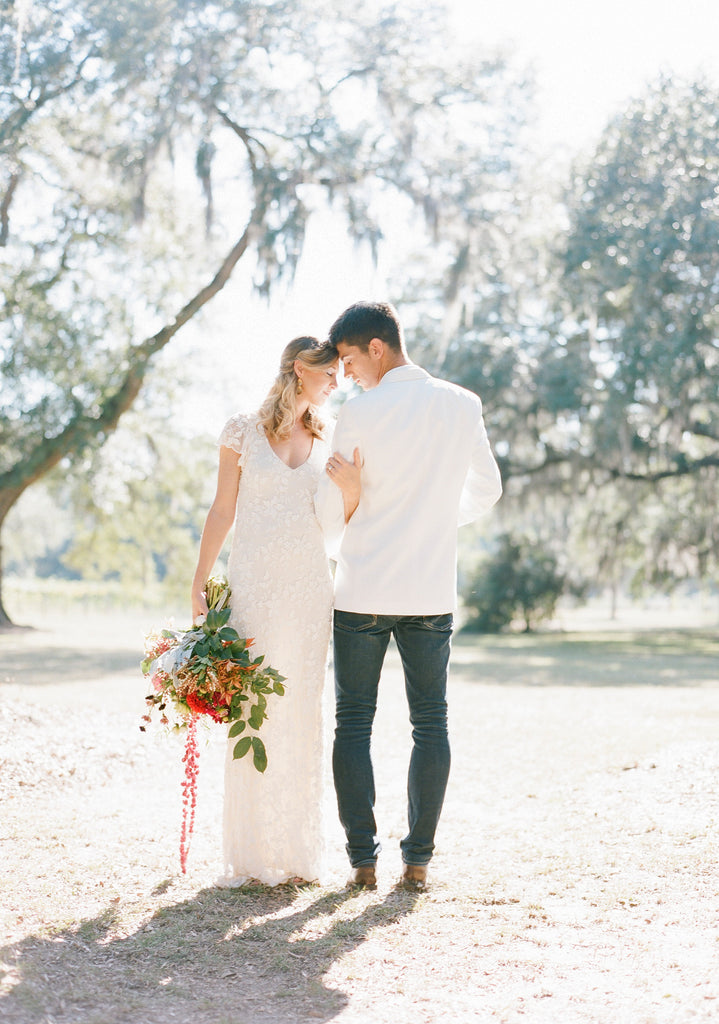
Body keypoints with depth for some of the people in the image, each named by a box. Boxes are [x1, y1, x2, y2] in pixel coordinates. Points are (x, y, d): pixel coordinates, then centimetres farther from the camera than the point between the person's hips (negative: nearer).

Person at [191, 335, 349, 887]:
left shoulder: (328, 441, 12)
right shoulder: (243, 431, 3)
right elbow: (222, 512, 4)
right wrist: (199, 585, -1)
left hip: (310, 587, 3)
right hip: (255, 582, -3)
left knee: (302, 710, 4)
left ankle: (298, 847, 11)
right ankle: (250, 851, 4)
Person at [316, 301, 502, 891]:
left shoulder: (358, 415, -9)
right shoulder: (462, 406, 1)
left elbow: (330, 514, -4)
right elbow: (487, 492, 15)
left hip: (362, 592, -2)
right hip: (432, 593, 3)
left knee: (354, 725, 7)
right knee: (430, 724, 9)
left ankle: (362, 858, 7)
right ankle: (418, 859, 8)